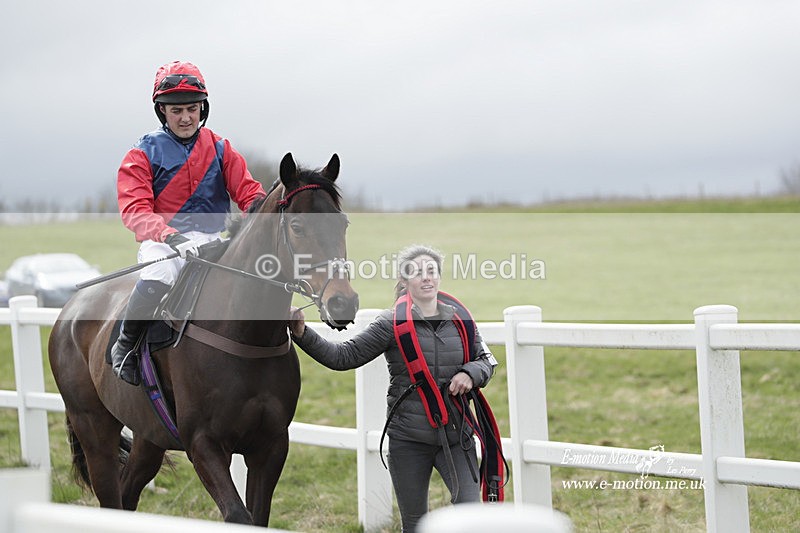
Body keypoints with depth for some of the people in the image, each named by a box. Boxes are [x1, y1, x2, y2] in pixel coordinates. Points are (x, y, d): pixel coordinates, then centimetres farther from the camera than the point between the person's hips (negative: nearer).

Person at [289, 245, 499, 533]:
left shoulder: (459, 319, 4)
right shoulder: (393, 324, -4)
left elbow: (486, 359, 16)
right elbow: (343, 357, -6)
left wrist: (471, 373, -7)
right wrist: (302, 334, -19)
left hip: (456, 436, 2)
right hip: (409, 440, -2)